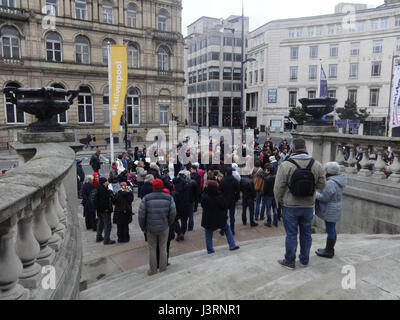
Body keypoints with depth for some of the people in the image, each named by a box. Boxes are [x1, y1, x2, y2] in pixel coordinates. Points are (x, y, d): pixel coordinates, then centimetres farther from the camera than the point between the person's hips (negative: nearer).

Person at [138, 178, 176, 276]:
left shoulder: (146, 198, -11)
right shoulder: (169, 198, -8)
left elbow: (141, 214, -8)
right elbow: (173, 213, -6)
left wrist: (143, 226, 6)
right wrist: (169, 224, 11)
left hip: (150, 228, 0)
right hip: (164, 228, 1)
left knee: (152, 249, 13)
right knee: (163, 248, 14)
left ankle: (153, 270, 24)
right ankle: (163, 270, 24)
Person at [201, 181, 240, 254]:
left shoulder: (204, 197, -14)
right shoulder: (219, 198, -18)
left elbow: (202, 206, 4)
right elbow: (225, 207, -5)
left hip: (208, 221, 1)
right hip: (220, 220, 0)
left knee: (208, 235, 16)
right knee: (227, 228, 22)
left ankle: (210, 250, 17)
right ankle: (232, 245, 22)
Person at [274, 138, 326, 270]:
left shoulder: (285, 166, -16)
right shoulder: (317, 165, -5)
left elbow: (278, 188, -11)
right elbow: (322, 185, 2)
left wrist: (279, 201, 6)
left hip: (290, 206, -3)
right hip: (309, 206, 3)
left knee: (291, 234, 8)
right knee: (306, 233, 17)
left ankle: (290, 261, 20)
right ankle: (304, 259, 33)